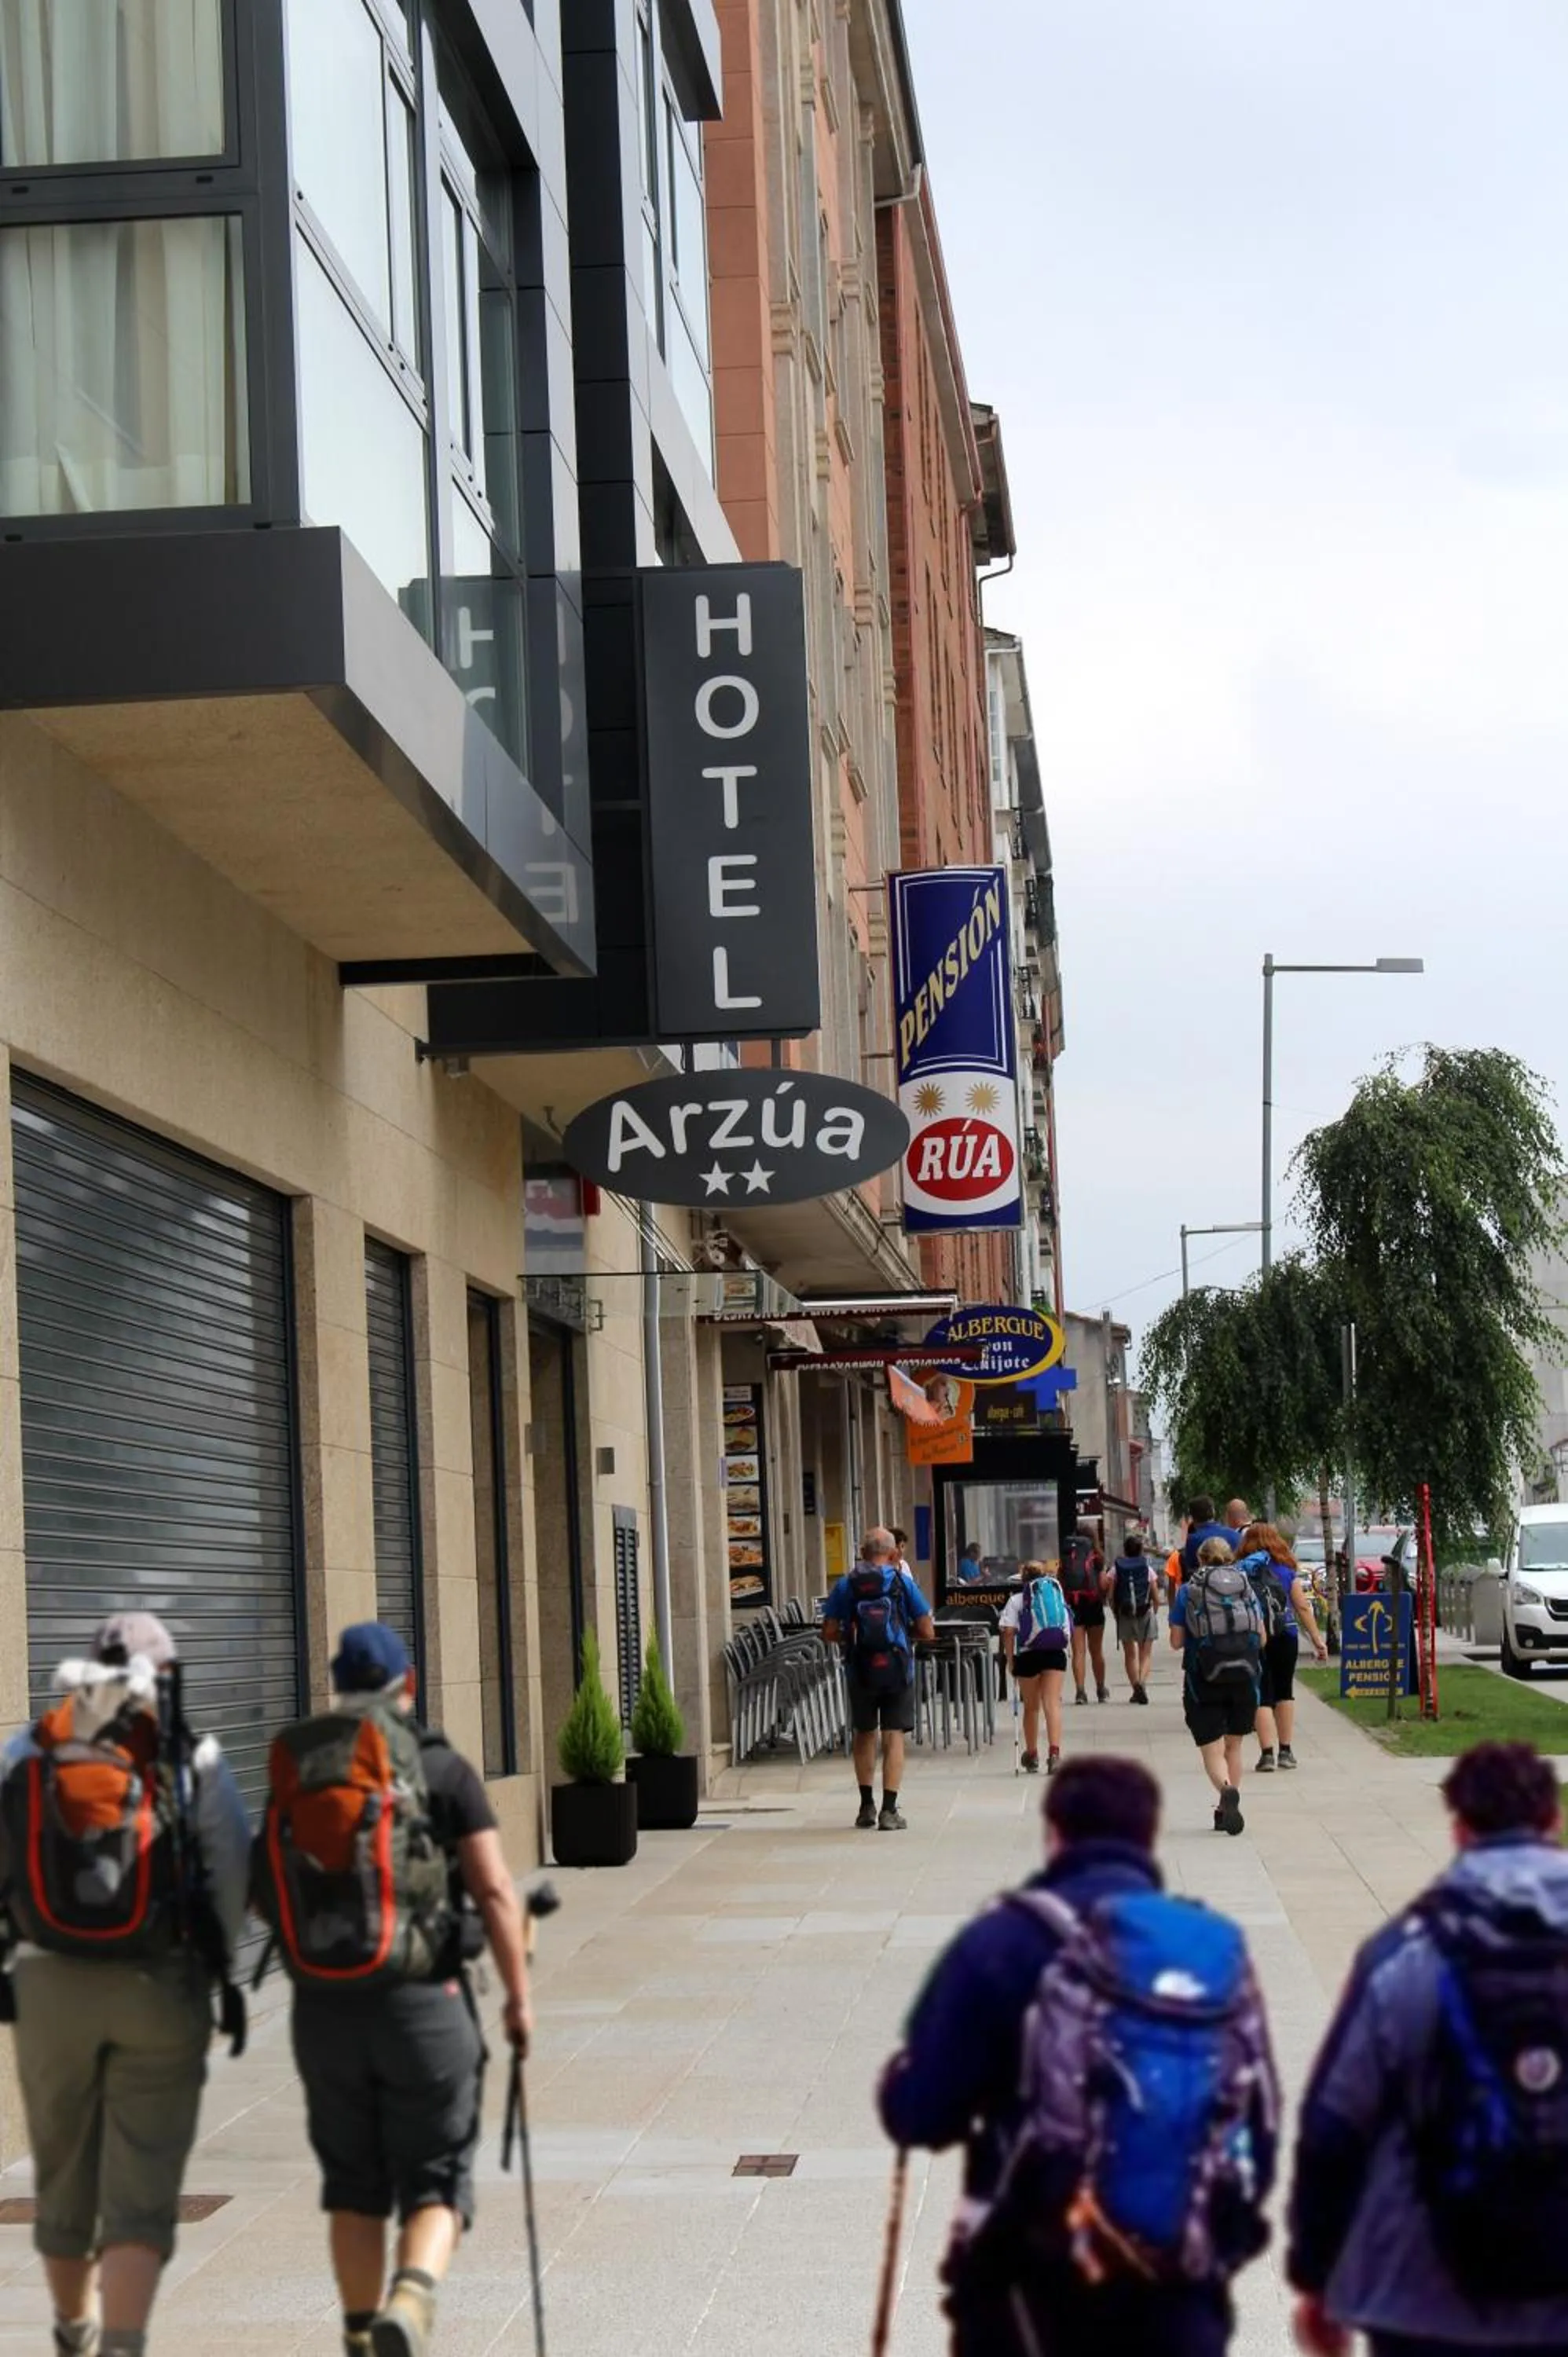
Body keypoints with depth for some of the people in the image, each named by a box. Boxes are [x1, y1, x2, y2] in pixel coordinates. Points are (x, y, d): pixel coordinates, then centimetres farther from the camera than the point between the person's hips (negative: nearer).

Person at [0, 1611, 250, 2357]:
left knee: (63, 2174, 19)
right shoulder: (193, 1759, -3)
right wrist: (216, 1962, 13)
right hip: (160, 1987, -2)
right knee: (140, 2190, -1)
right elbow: (235, 1874, -1)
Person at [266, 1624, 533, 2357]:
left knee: (353, 2187, 17)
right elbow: (495, 1893, -10)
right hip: (423, 2002, -3)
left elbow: (266, 1897, 10)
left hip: (323, 2009, 3)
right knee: (436, 2186, 5)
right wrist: (518, 1995, -1)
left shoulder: (293, 1771, 5)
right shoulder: (442, 1768, -5)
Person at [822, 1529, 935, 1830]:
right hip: (897, 1669, -2)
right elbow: (928, 1633, -4)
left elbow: (829, 1634, -1)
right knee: (894, 1737, 2)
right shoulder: (902, 1582, -4)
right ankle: (889, 1811, -4)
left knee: (864, 1734, 17)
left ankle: (867, 1807, 22)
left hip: (860, 1670, 2)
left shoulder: (846, 1585, 0)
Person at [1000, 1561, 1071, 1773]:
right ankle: (1054, 1752, -22)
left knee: (1031, 1707, 12)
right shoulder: (1058, 1595, 13)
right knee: (1052, 1703, -5)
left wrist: (1010, 1660, 0)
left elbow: (1008, 1632, -6)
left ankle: (1032, 1756, 24)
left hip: (1029, 1654, -2)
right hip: (1056, 1653, 2)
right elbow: (1069, 1629, 9)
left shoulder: (1016, 1600, 4)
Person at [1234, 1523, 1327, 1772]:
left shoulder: (1240, 1572, 0)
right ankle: (1285, 1751, 19)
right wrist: (1317, 1640, 5)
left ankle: (1267, 1753, -10)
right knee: (1284, 1693, 17)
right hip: (1285, 1638, 1)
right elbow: (1303, 1607, 1)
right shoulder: (1287, 1571, 3)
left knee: (1262, 1697, 1)